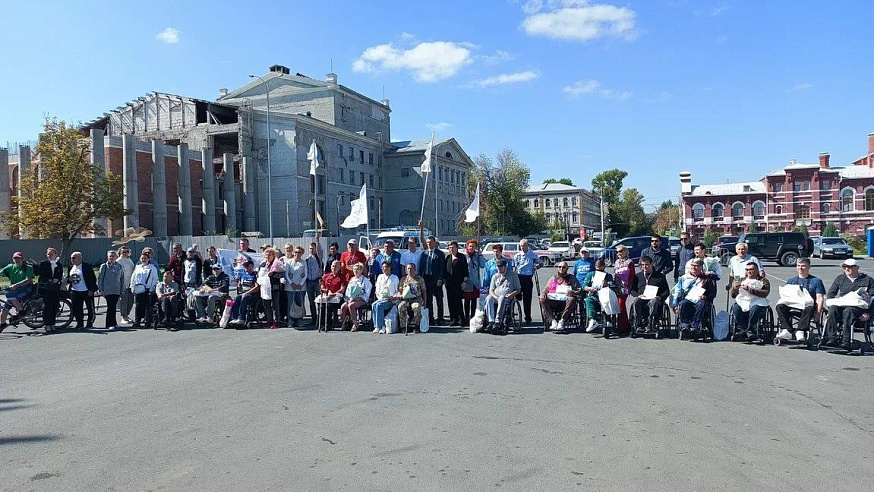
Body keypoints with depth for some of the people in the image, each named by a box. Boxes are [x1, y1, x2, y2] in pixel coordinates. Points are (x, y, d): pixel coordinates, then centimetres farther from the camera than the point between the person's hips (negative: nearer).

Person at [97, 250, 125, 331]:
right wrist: (100, 289, -5)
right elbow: (100, 278, 1)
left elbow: (122, 279, 14)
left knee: (113, 306, 10)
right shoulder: (104, 266, 1)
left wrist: (122, 289, 10)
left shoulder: (119, 267, 8)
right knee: (111, 307, -9)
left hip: (117, 290, 3)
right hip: (108, 290, -3)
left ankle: (113, 323, 20)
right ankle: (110, 324, -4)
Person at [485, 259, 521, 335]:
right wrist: (495, 296, -6)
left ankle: (498, 322, -47)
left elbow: (518, 289, 9)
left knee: (502, 298, -39)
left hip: (508, 298, -3)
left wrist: (511, 295, -12)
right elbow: (491, 290, 17)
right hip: (496, 297, 3)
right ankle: (491, 322, -43)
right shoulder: (495, 276, 23)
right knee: (488, 298, -32)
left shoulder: (513, 275, 13)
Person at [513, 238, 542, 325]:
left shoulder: (532, 255, 4)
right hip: (518, 278, 1)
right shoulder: (517, 255, 7)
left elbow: (541, 264, 16)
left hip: (528, 278, -1)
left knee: (527, 298, 2)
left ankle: (528, 317, 10)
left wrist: (534, 268, 3)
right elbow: (514, 267, 10)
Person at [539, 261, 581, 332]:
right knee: (542, 300, -26)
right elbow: (546, 289, 17)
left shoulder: (571, 278, 17)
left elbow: (579, 290, 8)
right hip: (553, 300, 2)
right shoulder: (554, 278, 24)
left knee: (572, 299, -34)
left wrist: (573, 293, -16)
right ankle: (553, 321, -31)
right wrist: (543, 294, -8)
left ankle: (562, 321, -30)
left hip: (565, 301, -2)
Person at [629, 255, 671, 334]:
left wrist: (660, 297, -9)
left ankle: (650, 326, -41)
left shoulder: (660, 276, 17)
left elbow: (667, 291, 12)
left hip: (654, 299, -2)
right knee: (636, 302, -35)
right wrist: (638, 295, -3)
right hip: (642, 299, 2)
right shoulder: (638, 276, 24)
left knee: (654, 302, -39)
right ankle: (639, 325, -34)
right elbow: (632, 290, 20)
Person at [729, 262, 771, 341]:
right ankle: (743, 329, -24)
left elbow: (765, 293, -6)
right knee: (735, 308, -32)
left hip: (757, 302, -2)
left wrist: (751, 290, -17)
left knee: (754, 309, -37)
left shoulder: (763, 280, 15)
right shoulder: (741, 280, 25)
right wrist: (734, 288, -6)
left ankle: (750, 331, -24)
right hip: (743, 302, 2)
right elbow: (732, 295, 16)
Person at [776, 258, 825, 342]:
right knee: (780, 306, -29)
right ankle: (786, 331, -40)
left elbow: (820, 298, 5)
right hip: (792, 307, 3)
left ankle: (801, 331, -46)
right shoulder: (791, 281, 24)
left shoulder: (816, 281, 16)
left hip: (806, 306, -3)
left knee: (809, 308, -39)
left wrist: (818, 312, -11)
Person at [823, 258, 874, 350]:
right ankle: (831, 338, -40)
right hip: (840, 305, 3)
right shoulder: (840, 279, 26)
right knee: (833, 309, -34)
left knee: (848, 311, -39)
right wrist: (831, 304, 1)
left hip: (858, 307, -3)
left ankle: (846, 341, -46)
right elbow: (830, 294, 22)